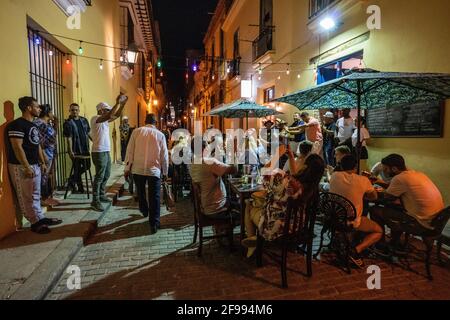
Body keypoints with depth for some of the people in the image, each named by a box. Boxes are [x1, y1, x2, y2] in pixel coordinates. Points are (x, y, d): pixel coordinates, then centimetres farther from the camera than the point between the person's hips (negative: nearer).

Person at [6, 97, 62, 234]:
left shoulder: (33, 125, 13)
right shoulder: (17, 124, -15)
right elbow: (17, 147, -21)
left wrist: (42, 163, 17)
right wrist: (27, 167, -22)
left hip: (35, 165, 9)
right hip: (22, 167, -9)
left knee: (35, 195, 15)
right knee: (27, 197, 1)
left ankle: (40, 218, 24)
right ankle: (36, 222, 8)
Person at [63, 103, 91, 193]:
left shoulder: (84, 120, 7)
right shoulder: (68, 123, -8)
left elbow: (88, 133, 14)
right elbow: (68, 138, -13)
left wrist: (88, 147, 11)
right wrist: (70, 151, -19)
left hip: (85, 149, 5)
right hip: (75, 150, -5)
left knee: (87, 166, 10)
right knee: (77, 168, 3)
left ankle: (72, 179, 29)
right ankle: (80, 188, 15)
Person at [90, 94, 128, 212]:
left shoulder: (105, 120, 14)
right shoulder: (95, 119, -12)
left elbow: (116, 115, 16)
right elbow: (110, 115, -29)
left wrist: (123, 104, 5)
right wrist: (117, 103, -26)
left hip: (106, 151, 9)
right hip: (99, 152, -9)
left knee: (106, 175, 17)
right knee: (99, 177, -7)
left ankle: (102, 195, 29)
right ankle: (95, 201, -1)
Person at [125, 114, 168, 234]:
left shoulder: (136, 131, 1)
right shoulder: (160, 135, 1)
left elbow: (130, 151, 0)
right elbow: (164, 155, 3)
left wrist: (127, 168, 7)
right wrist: (165, 172, 13)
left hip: (138, 169, 2)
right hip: (154, 170, -2)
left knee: (141, 192, 24)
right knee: (154, 197, 2)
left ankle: (144, 211, 46)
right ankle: (154, 224, 2)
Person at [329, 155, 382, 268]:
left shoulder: (334, 176, -4)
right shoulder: (363, 180, -10)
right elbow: (374, 197, 8)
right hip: (351, 222, -5)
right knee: (379, 231, 19)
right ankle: (356, 250, -4)